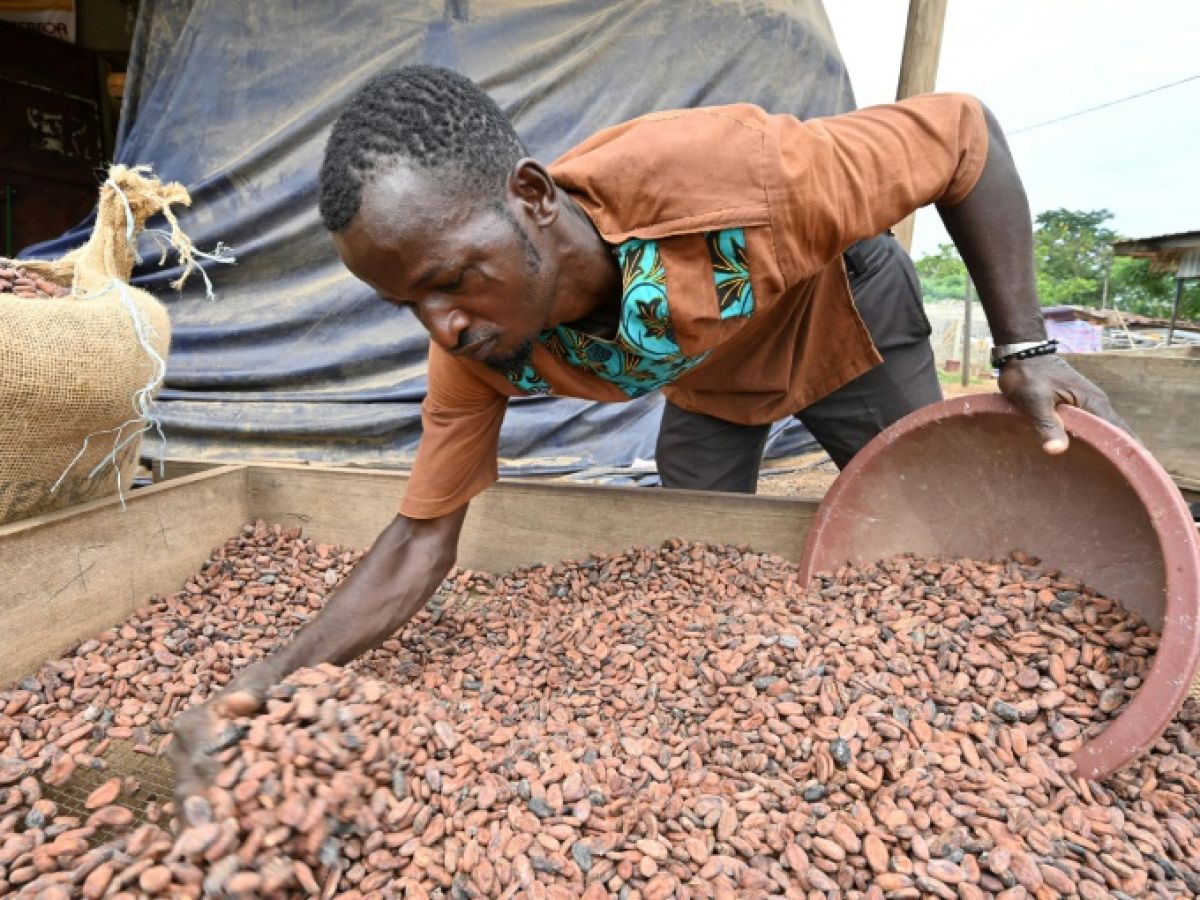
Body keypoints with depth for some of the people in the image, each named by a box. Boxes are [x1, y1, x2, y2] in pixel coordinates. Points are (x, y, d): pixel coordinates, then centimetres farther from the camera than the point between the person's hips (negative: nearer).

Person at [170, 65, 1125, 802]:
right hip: (708, 381, 3)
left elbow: (966, 130, -29)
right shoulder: (474, 351, -29)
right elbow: (422, 540, -22)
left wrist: (1024, 348, -30)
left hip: (845, 319, -2)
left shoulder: (723, 173, -45)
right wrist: (275, 678, -34)